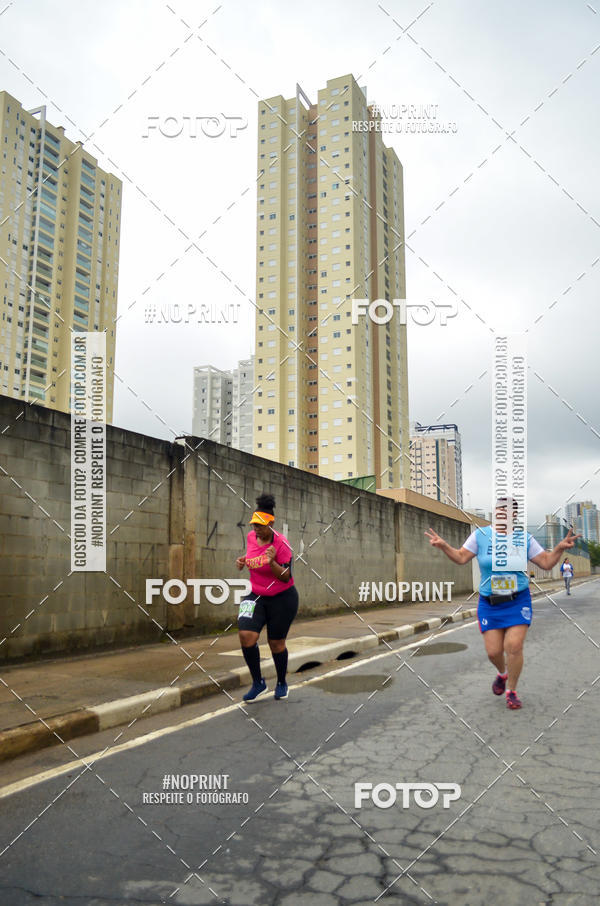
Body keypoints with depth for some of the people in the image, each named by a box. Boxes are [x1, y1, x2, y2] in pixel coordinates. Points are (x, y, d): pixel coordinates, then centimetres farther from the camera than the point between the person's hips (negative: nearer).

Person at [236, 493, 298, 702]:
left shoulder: (281, 543, -18)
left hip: (282, 599, -4)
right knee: (246, 635, -14)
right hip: (256, 596, 4)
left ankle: (281, 684, 31)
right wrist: (243, 560, 1)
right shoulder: (251, 537, -1)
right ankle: (258, 683, 5)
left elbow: (286, 577, -20)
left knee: (276, 643, 4)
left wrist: (272, 562, -35)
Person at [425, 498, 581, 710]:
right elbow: (461, 557, 0)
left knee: (514, 646, -12)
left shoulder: (525, 539, -1)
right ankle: (502, 673, 36)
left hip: (518, 602, -1)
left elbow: (547, 562, 3)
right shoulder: (480, 535, -2)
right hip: (489, 604, 1)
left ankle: (511, 691, 10)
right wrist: (443, 546, -16)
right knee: (493, 651, 0)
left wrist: (560, 548, -14)